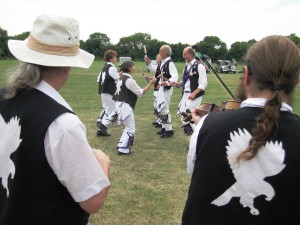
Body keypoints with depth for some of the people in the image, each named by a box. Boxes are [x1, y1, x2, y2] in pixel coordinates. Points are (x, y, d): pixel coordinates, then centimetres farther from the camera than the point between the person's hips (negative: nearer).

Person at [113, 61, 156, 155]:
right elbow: (141, 92, -12)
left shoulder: (122, 78, 11)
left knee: (128, 127, 22)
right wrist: (151, 82, -8)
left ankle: (121, 145, 26)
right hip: (125, 106, -10)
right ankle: (123, 149, 0)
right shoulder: (129, 80, -17)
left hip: (120, 104, 10)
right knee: (131, 129, -2)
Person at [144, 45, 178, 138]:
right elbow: (155, 71, 24)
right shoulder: (162, 63, 11)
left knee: (164, 109, -8)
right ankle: (164, 127, 29)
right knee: (159, 108, 16)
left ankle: (169, 130, 4)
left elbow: (175, 76, -28)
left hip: (167, 88, -10)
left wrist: (168, 82, -44)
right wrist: (148, 63, 15)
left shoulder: (170, 63, -19)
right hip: (161, 88, 10)